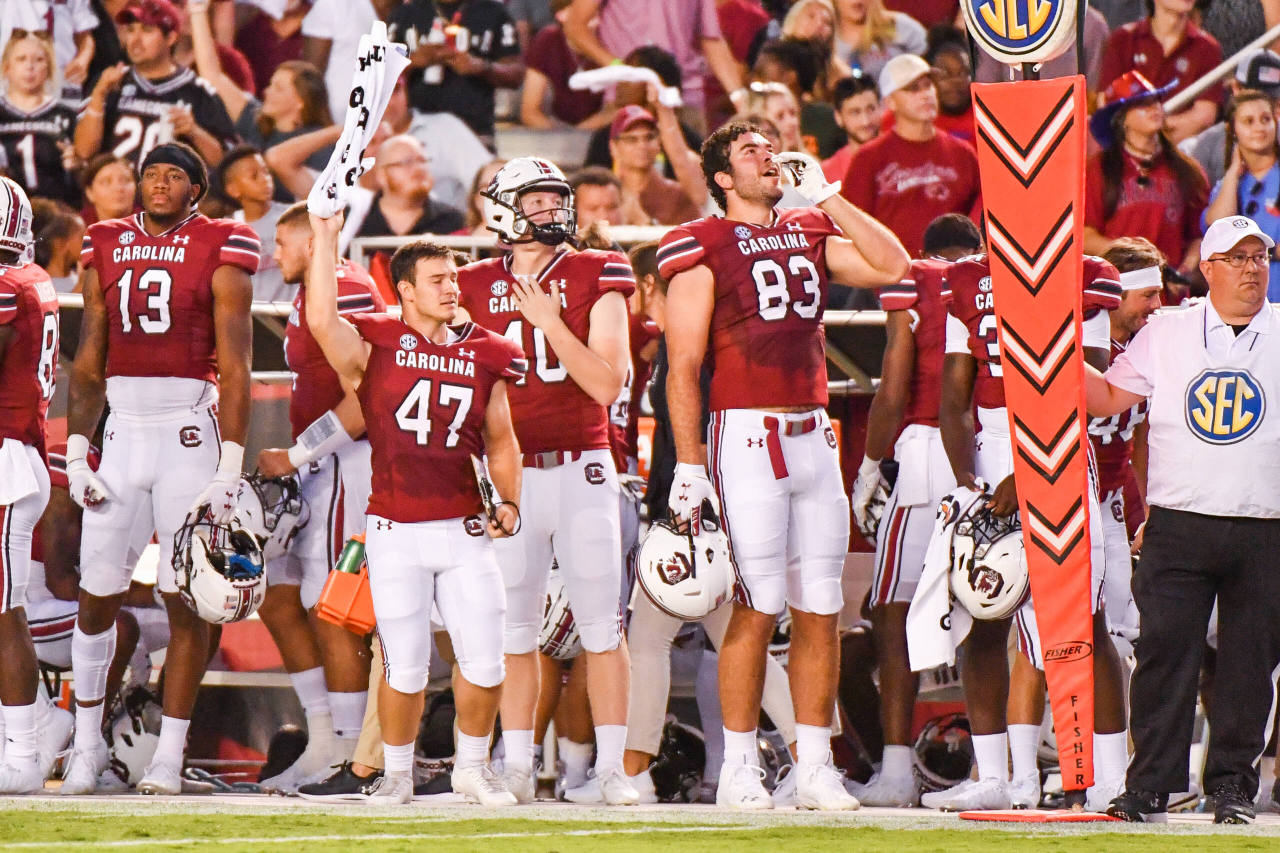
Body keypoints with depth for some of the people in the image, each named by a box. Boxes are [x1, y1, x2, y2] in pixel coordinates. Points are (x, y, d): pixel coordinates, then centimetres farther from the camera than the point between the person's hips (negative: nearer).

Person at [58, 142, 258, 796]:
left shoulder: (218, 252, -1)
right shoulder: (108, 248, 11)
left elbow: (235, 369, -4)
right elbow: (89, 363, 14)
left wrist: (229, 467, -10)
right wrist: (76, 454, 6)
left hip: (190, 431, -4)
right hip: (123, 430, 4)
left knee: (186, 599, -2)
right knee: (97, 594, 3)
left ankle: (170, 755, 3)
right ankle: (87, 740, 16)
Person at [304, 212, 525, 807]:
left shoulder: (484, 356, 8)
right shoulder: (374, 346, -3)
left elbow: (501, 442, 18)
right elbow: (321, 320, -24)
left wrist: (509, 502, 5)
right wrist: (326, 239, -23)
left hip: (466, 533, 3)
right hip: (397, 535, -3)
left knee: (485, 663, 0)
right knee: (405, 669, 1)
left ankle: (472, 765, 22)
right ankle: (397, 774, 21)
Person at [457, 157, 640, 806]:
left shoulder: (595, 279, 1)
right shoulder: (477, 287, 7)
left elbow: (607, 385, -7)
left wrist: (549, 322, -13)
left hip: (581, 469, -2)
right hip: (509, 475, 2)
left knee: (601, 624, -3)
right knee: (514, 627, 4)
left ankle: (610, 768, 1)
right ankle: (516, 768, 10)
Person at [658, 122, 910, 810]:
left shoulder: (810, 235, 16)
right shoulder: (703, 249, -2)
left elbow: (892, 267, 3)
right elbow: (683, 369, -5)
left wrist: (823, 194, 5)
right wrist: (689, 467, -11)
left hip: (814, 437, 6)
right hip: (747, 436, -6)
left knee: (820, 610, 4)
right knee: (758, 608, -8)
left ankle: (814, 767, 9)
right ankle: (739, 769, -2)